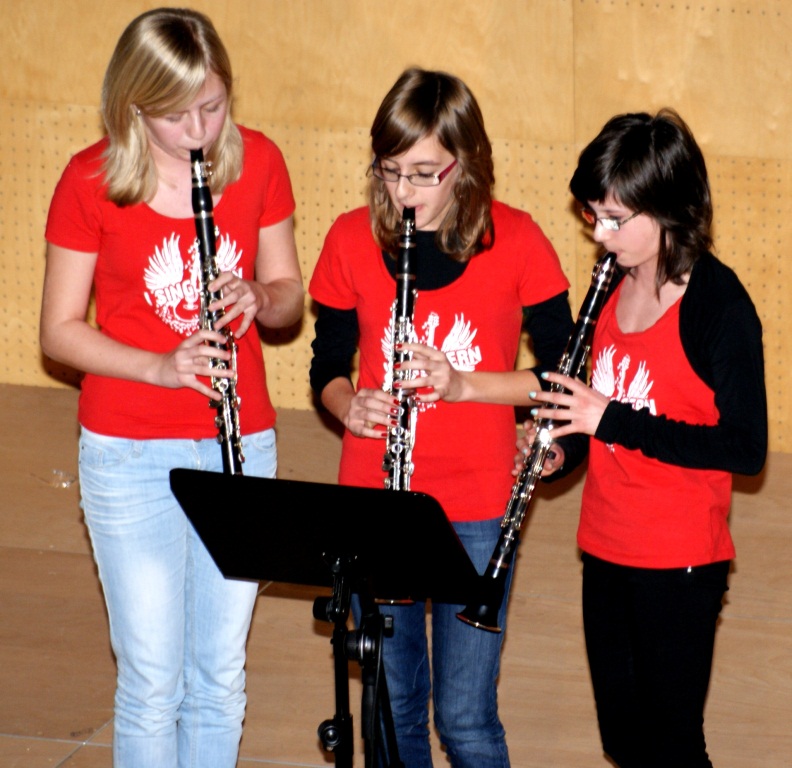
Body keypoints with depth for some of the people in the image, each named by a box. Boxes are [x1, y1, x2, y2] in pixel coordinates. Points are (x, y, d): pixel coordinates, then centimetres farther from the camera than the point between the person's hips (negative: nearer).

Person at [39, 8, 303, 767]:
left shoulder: (258, 162, -2)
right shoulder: (89, 181, -10)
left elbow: (288, 294, 8)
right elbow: (60, 331, -5)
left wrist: (259, 299, -15)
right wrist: (160, 366, -20)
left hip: (243, 444, 3)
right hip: (130, 453, -3)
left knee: (220, 677, 11)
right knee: (153, 679, 1)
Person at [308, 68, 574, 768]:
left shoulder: (516, 242, -7)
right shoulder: (352, 239, -1)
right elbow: (328, 365, 9)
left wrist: (464, 383, -17)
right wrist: (348, 406, -14)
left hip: (477, 506, -2)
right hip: (372, 499, 2)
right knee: (391, 707, 11)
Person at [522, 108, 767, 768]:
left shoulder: (719, 305, -17)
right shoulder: (616, 283, 6)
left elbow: (745, 447, -20)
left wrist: (610, 420, -23)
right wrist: (563, 447, -3)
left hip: (679, 563, -7)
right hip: (606, 549, 7)